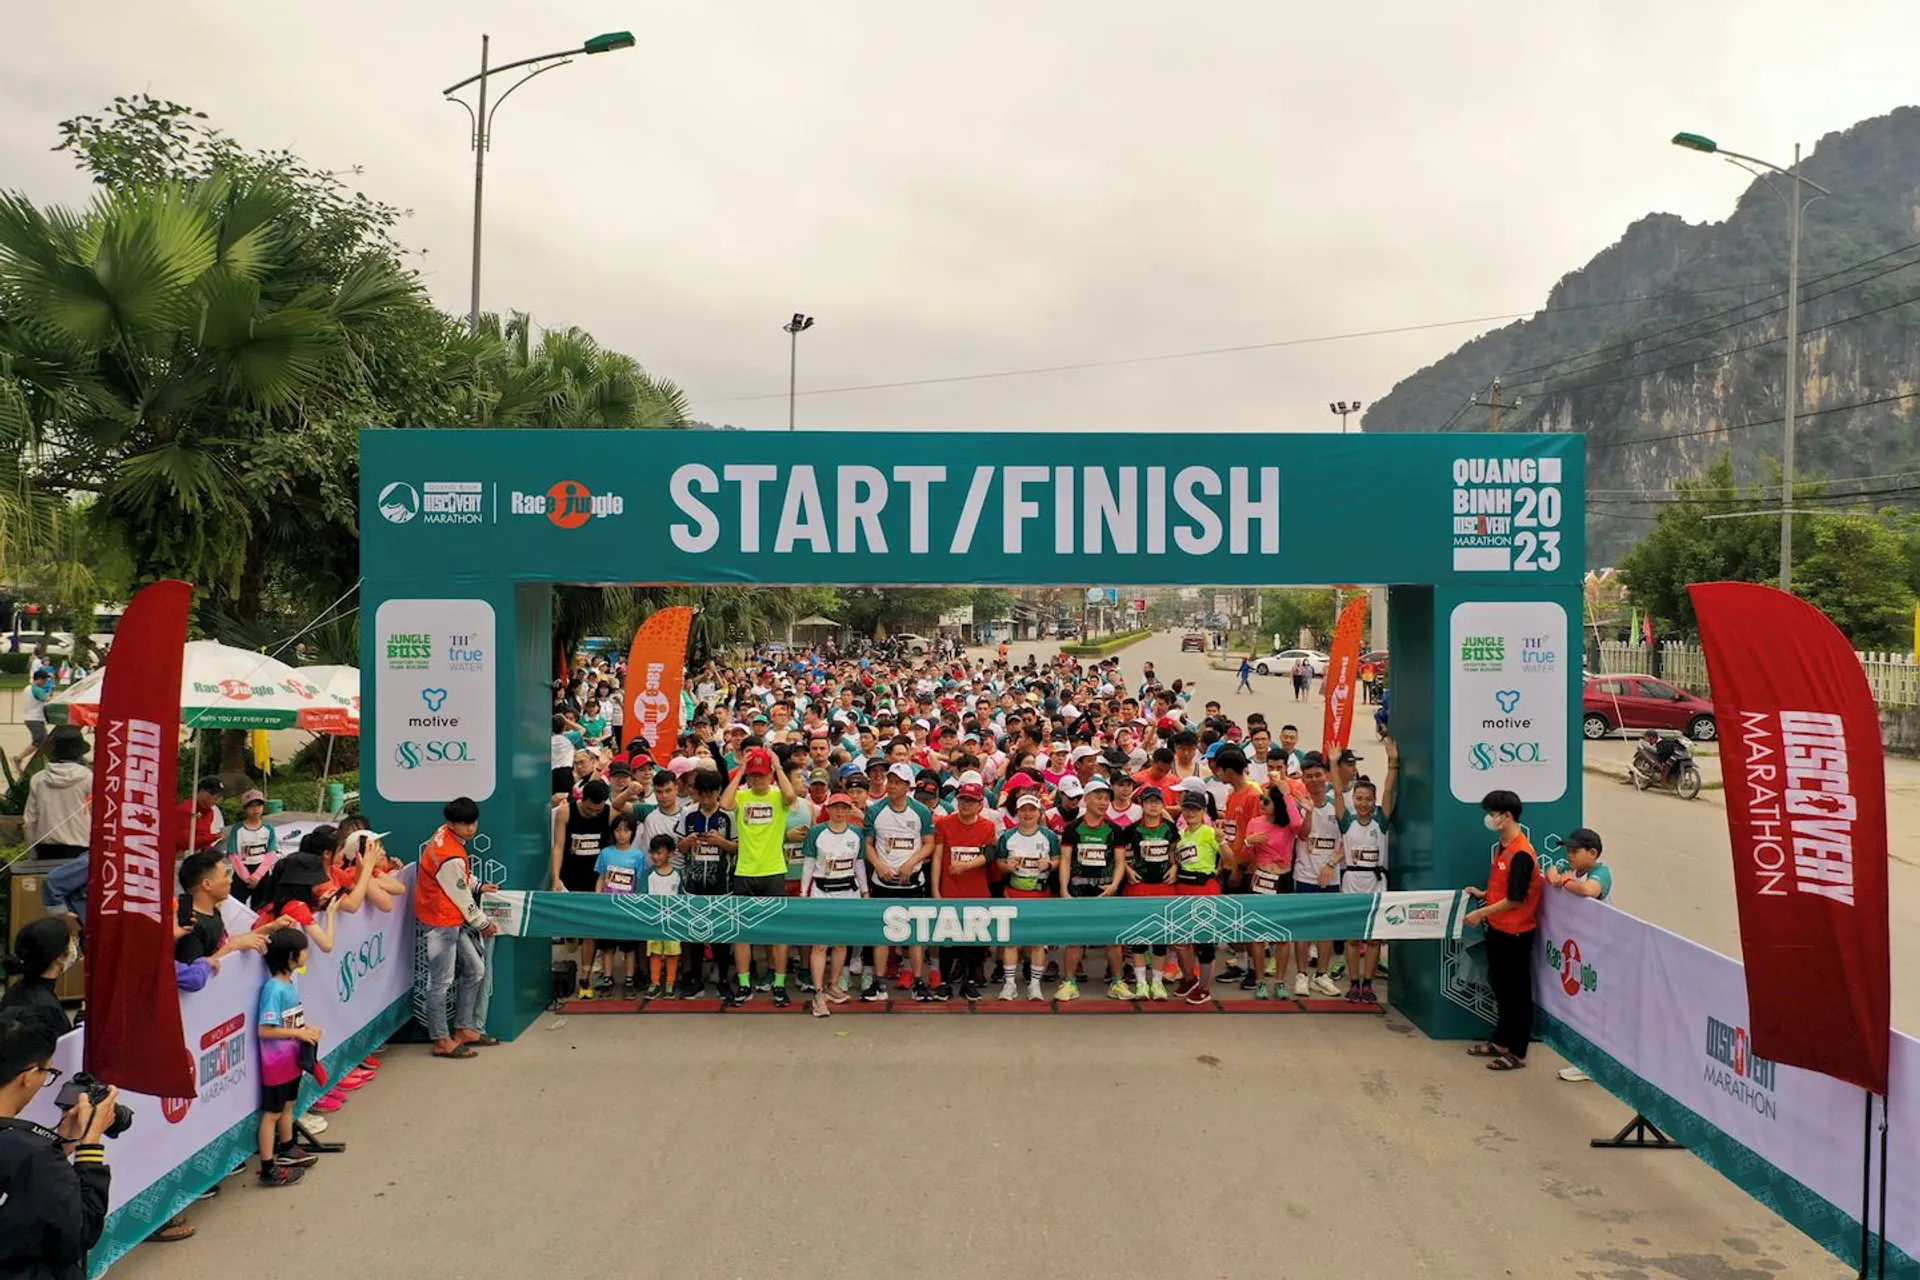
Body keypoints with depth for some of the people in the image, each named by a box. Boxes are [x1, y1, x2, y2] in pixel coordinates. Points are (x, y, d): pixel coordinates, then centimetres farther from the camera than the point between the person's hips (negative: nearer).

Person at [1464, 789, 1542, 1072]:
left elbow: (1515, 899, -22)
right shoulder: (1502, 846, 7)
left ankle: (1517, 1053, 13)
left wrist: (1482, 913, -17)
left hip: (1515, 932, -9)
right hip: (1498, 929, 9)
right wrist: (1483, 893, 6)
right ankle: (1501, 1041, 33)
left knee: (1517, 991, 3)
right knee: (1499, 985, 19)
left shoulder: (1521, 854, -22)